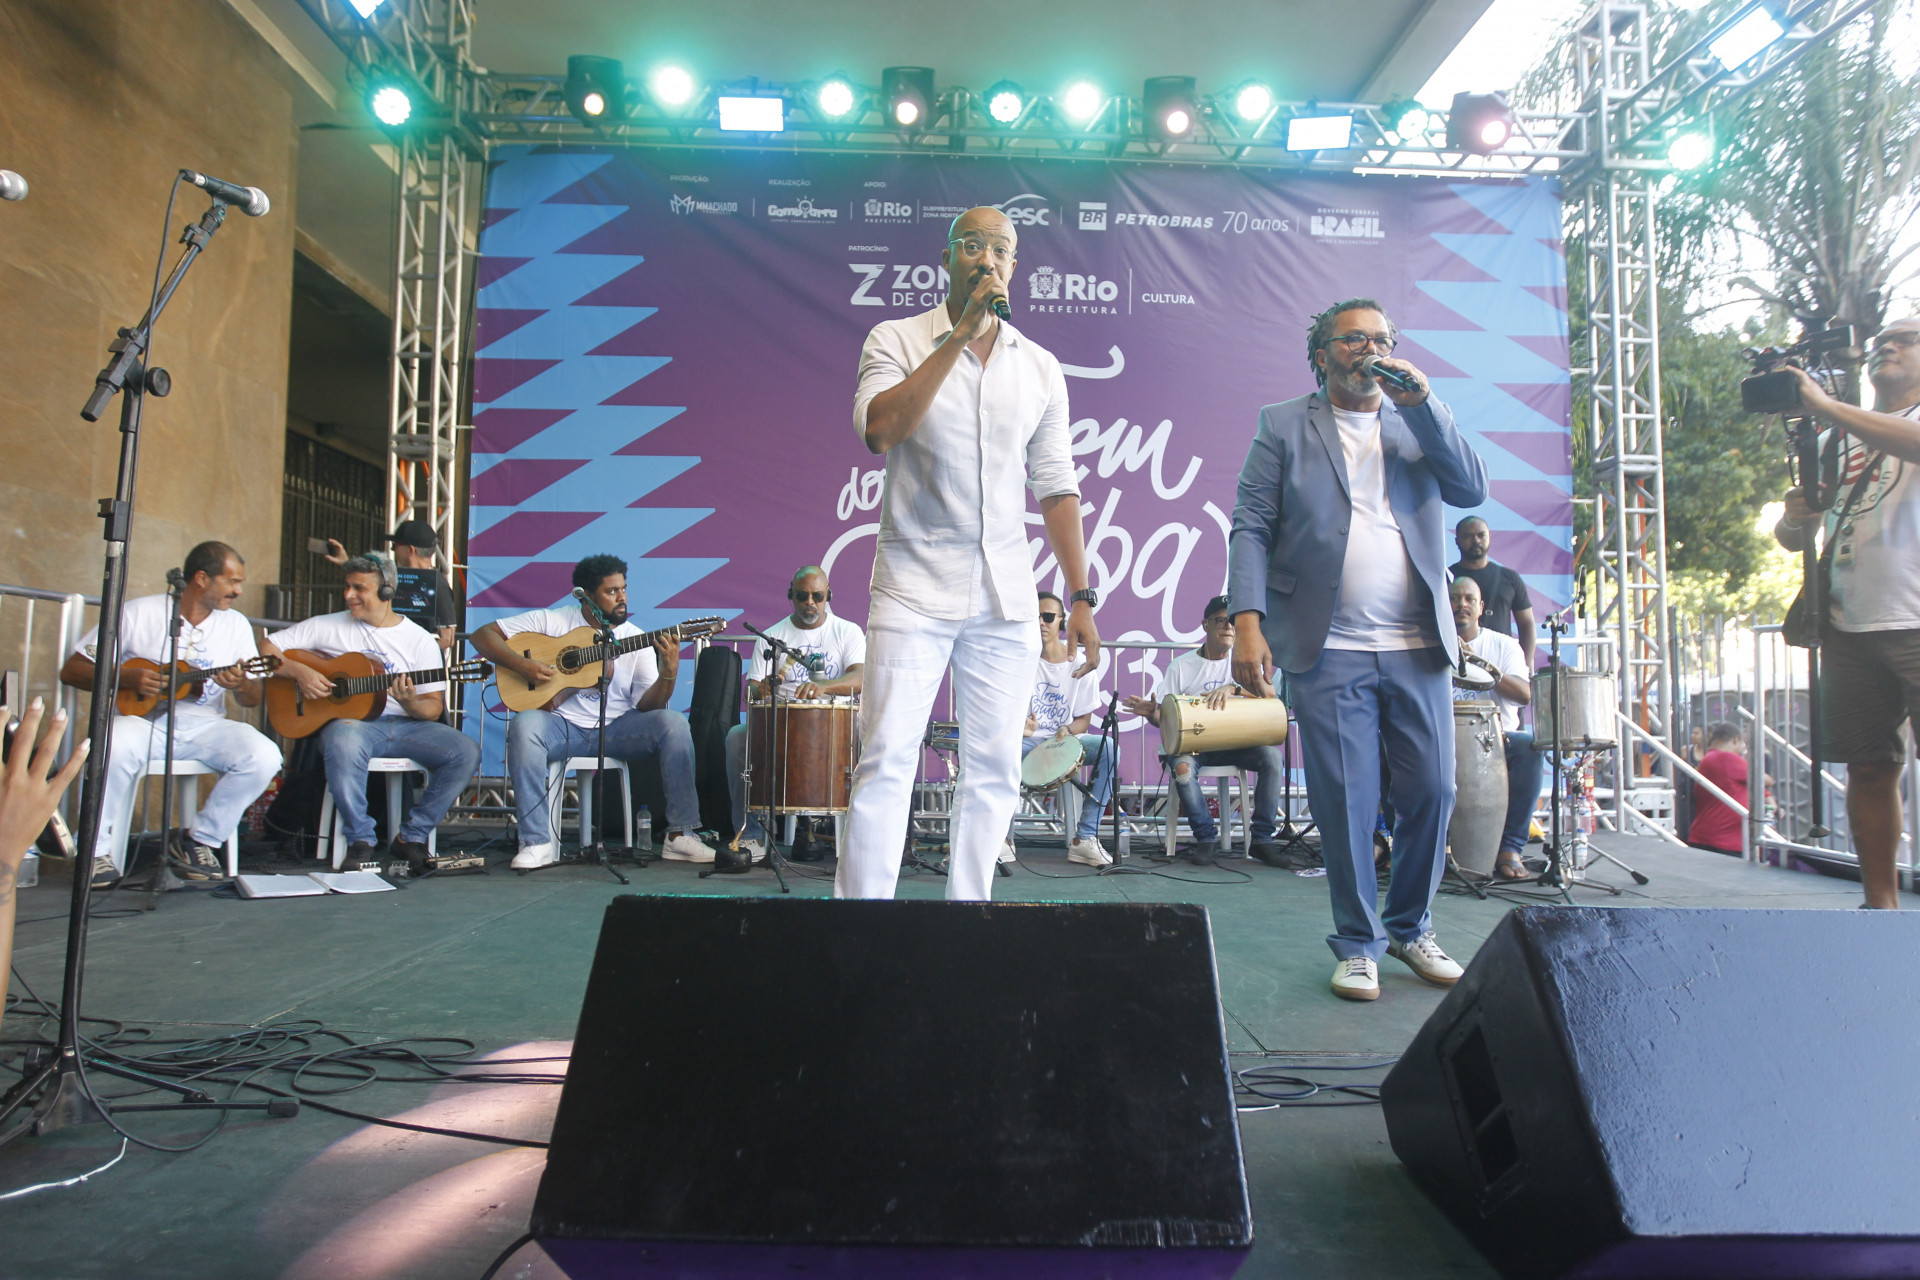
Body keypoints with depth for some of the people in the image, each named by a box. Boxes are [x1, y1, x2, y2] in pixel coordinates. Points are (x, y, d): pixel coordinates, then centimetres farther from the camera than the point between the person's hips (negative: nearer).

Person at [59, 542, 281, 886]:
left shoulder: (236, 624, 9)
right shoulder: (138, 613, 0)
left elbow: (253, 699, 8)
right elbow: (72, 670, 0)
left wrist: (240, 686, -16)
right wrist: (127, 679, -16)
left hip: (205, 725, 3)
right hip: (146, 719, -3)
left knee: (264, 755, -25)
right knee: (115, 745, -37)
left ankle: (197, 840, -6)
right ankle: (98, 852, -15)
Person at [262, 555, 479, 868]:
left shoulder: (420, 640, 8)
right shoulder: (327, 627, 9)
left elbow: (434, 710, 4)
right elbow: (265, 650, 7)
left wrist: (410, 703, -18)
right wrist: (299, 671, -10)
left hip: (406, 723, 2)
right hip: (351, 721, -1)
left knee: (466, 751, -23)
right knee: (343, 742, -39)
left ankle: (411, 838, -10)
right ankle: (361, 840, -22)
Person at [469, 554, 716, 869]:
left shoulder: (636, 638, 8)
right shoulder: (552, 621, 3)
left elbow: (647, 704, -1)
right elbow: (484, 634, 2)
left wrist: (669, 673, -21)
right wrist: (521, 665, -15)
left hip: (617, 728, 2)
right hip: (561, 726, -1)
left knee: (673, 723, -24)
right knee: (525, 724, -34)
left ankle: (680, 835, -20)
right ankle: (538, 842, -27)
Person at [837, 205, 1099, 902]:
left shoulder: (1040, 367, 13)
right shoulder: (897, 340, 4)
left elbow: (1055, 486, 13)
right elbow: (879, 428, -17)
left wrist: (1080, 597, 7)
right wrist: (959, 335, -16)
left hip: (1008, 598, 4)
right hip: (914, 588, -3)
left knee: (995, 769, 4)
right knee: (886, 760, -8)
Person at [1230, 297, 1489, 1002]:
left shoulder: (1418, 421, 17)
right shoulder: (1284, 426, 8)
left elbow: (1473, 490, 2)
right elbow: (1251, 528, 0)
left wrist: (1421, 400, -5)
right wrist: (1248, 622, -13)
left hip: (1419, 648, 3)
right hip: (1330, 651, -3)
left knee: (1431, 793, 5)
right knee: (1345, 803, -2)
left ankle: (1411, 928, 26)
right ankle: (1358, 943, 16)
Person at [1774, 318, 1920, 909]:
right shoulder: (1837, 439, 21)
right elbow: (1792, 537, 20)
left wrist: (1827, 406, -21)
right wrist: (1794, 515, -2)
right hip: (1850, 628, 5)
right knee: (1870, 767, 6)